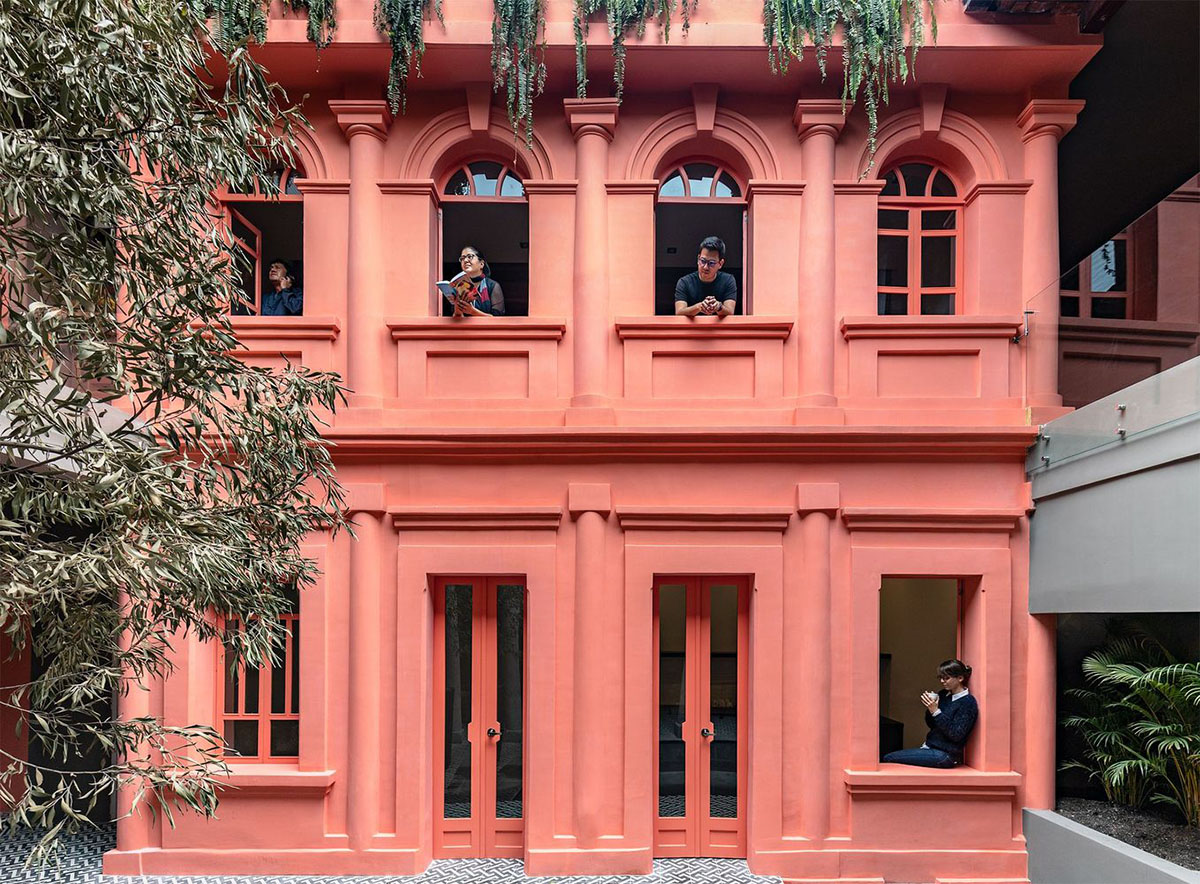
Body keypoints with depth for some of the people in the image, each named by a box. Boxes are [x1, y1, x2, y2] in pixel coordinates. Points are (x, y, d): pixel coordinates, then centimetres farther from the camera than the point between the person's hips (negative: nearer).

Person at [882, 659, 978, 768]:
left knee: (888, 758, -14)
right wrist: (930, 709, -5)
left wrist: (936, 711, -20)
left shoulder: (968, 703, -12)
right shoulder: (943, 695, 10)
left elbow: (956, 735, -19)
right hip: (929, 747, 8)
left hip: (945, 754, -8)